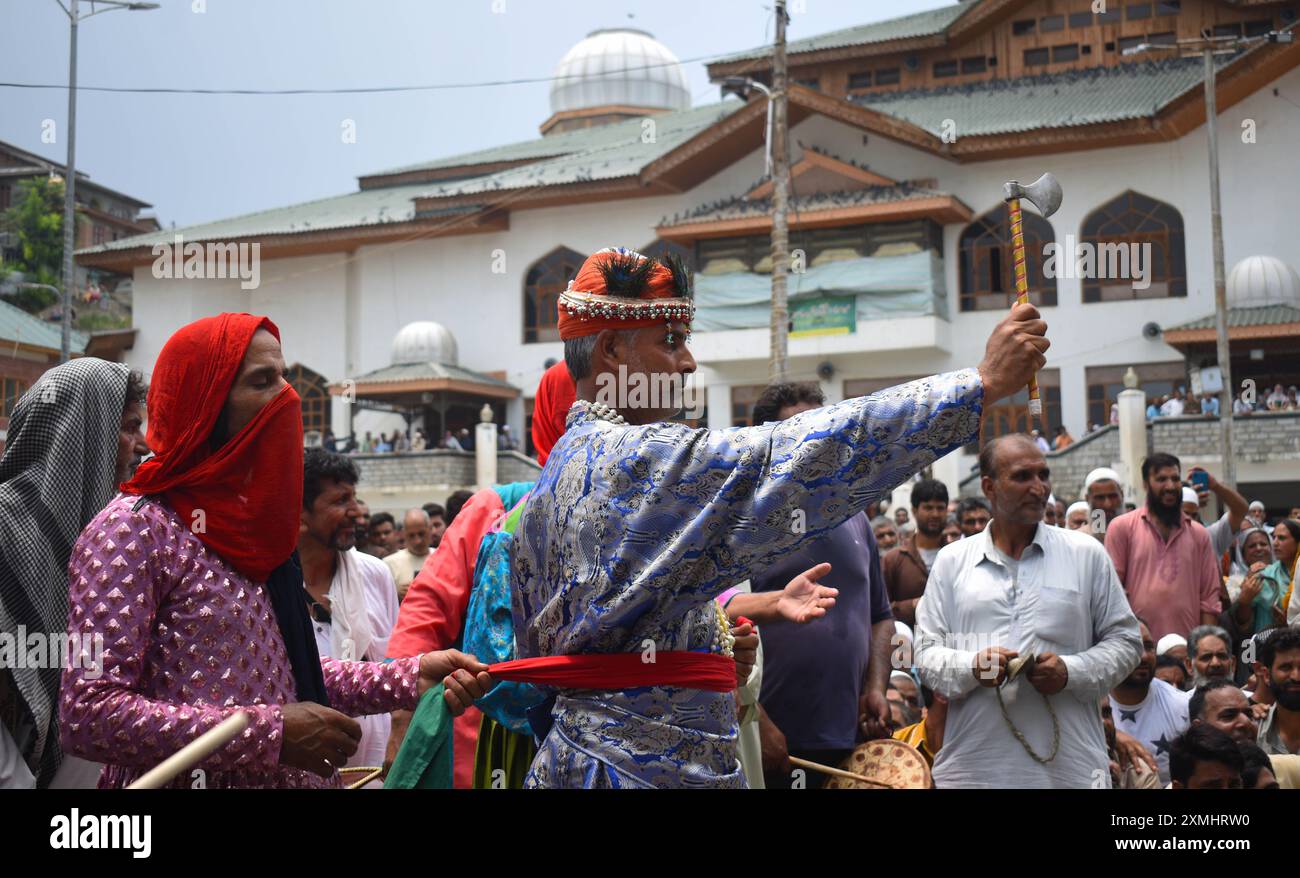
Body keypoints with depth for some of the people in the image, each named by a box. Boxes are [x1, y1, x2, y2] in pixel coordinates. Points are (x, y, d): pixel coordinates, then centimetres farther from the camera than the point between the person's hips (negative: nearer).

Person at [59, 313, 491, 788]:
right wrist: (270, 731, -24)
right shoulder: (132, 529, -15)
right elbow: (87, 716, -22)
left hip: (294, 774, 8)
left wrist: (410, 678, 0)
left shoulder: (243, 518, 8)